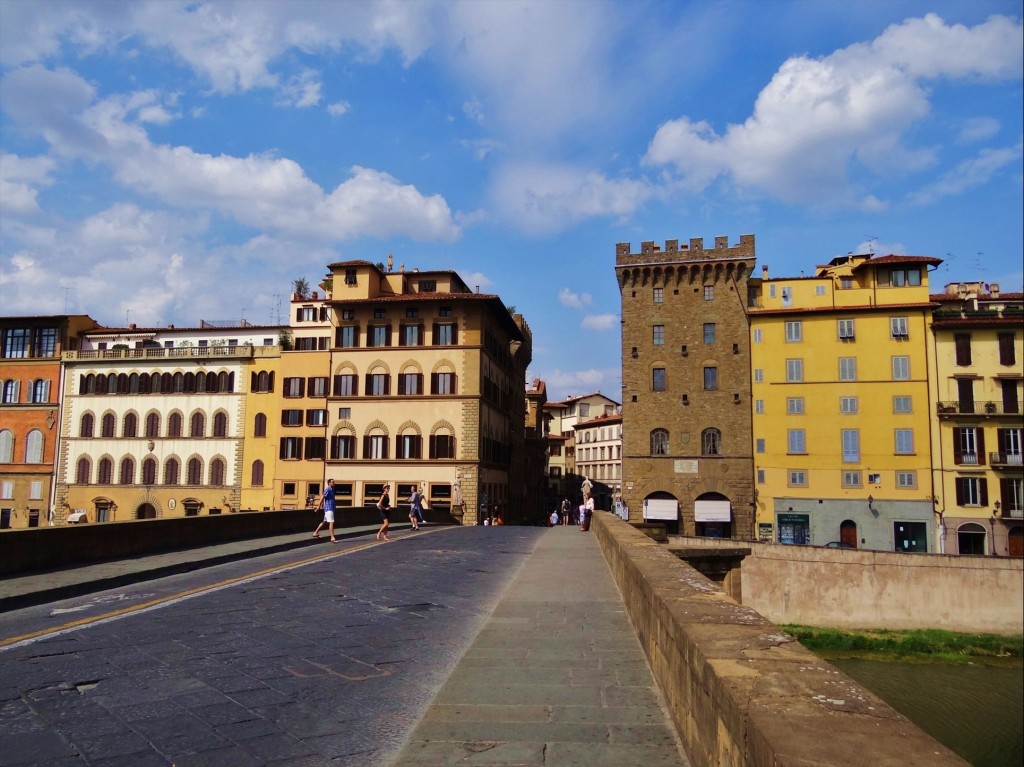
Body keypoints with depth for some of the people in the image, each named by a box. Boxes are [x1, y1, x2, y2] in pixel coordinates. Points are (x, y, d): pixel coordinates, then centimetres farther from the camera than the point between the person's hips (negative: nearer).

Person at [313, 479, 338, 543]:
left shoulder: (331, 489, 15)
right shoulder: (327, 490, -14)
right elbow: (322, 497, -18)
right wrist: (319, 506, -18)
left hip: (331, 508, 10)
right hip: (329, 508, -10)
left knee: (324, 522, 18)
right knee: (331, 522, -11)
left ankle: (315, 533, 29)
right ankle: (332, 538, -12)